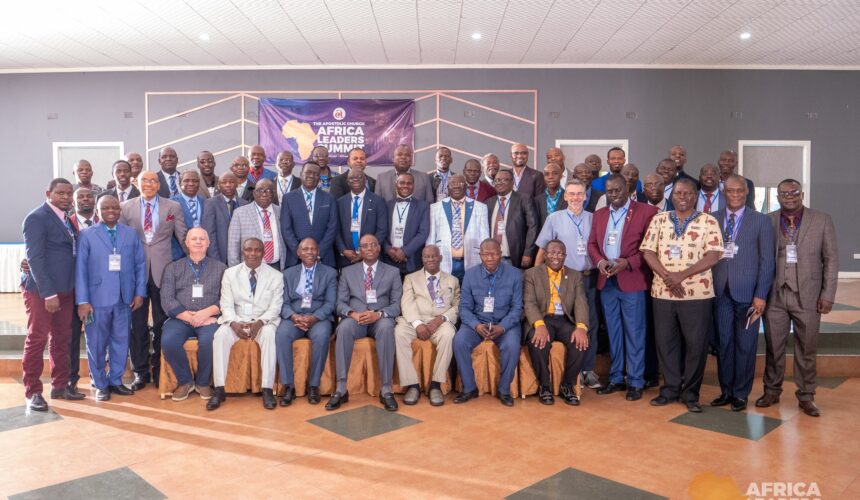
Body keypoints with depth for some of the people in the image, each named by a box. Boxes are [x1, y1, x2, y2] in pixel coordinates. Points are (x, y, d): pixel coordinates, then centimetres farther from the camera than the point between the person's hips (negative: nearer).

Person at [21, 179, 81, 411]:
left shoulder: (67, 218, 12)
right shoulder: (36, 218, -10)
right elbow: (34, 257, -15)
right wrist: (49, 293, -19)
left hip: (65, 289, 7)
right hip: (41, 290, -7)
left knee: (62, 339, 13)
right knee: (36, 340, 2)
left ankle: (60, 385, 24)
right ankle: (33, 392, 12)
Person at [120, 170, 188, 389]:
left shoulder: (173, 207, 5)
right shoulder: (125, 208, 7)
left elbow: (183, 237, 6)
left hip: (163, 271, -1)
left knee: (162, 322, 6)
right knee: (137, 323, 6)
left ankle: (160, 370, 18)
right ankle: (140, 371, 18)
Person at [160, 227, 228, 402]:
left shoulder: (220, 268, 13)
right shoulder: (173, 268, 16)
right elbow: (167, 300, 3)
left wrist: (208, 312, -15)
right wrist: (189, 317, -11)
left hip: (209, 319, -1)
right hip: (180, 319, 2)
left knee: (208, 341, -32)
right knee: (168, 341, -28)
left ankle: (203, 382, -4)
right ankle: (185, 381, -2)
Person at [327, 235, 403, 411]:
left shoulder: (392, 272, 11)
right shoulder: (347, 272, 14)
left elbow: (397, 304, 2)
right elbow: (341, 303, 6)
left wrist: (379, 314, -18)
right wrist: (352, 313, -17)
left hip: (380, 319, -1)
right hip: (355, 318, 1)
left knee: (386, 328, -37)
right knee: (344, 327, -34)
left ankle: (386, 390, -32)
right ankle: (341, 389, -29)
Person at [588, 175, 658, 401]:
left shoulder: (646, 211, -4)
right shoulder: (599, 214, 14)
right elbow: (592, 243, 14)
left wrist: (628, 263, -18)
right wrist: (599, 260, -6)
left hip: (632, 280, -5)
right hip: (607, 281, 6)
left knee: (634, 333, 1)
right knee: (613, 332, 13)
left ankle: (635, 382, 10)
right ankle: (616, 378, 23)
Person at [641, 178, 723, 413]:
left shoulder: (709, 222, 0)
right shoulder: (658, 220, 7)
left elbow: (713, 256, -8)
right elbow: (648, 252, 1)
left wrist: (682, 275, -17)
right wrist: (666, 276, -14)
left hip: (697, 293, -2)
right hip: (663, 292, 2)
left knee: (696, 343, 2)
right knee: (665, 341, 8)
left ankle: (690, 393, 17)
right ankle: (670, 388, 22)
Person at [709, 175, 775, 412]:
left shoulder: (761, 221, 2)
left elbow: (767, 260, -1)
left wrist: (761, 294, -7)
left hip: (747, 292, -1)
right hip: (720, 291, 2)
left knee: (745, 345, 6)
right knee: (723, 343, 8)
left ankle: (741, 394, 20)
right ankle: (726, 391, 22)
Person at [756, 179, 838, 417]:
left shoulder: (822, 220, 2)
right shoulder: (767, 221, 3)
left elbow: (831, 259, 2)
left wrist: (828, 295, -2)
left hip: (807, 296, 0)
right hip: (774, 295, 1)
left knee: (806, 349, 7)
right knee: (773, 347, 9)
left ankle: (806, 396, 21)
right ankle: (772, 391, 23)